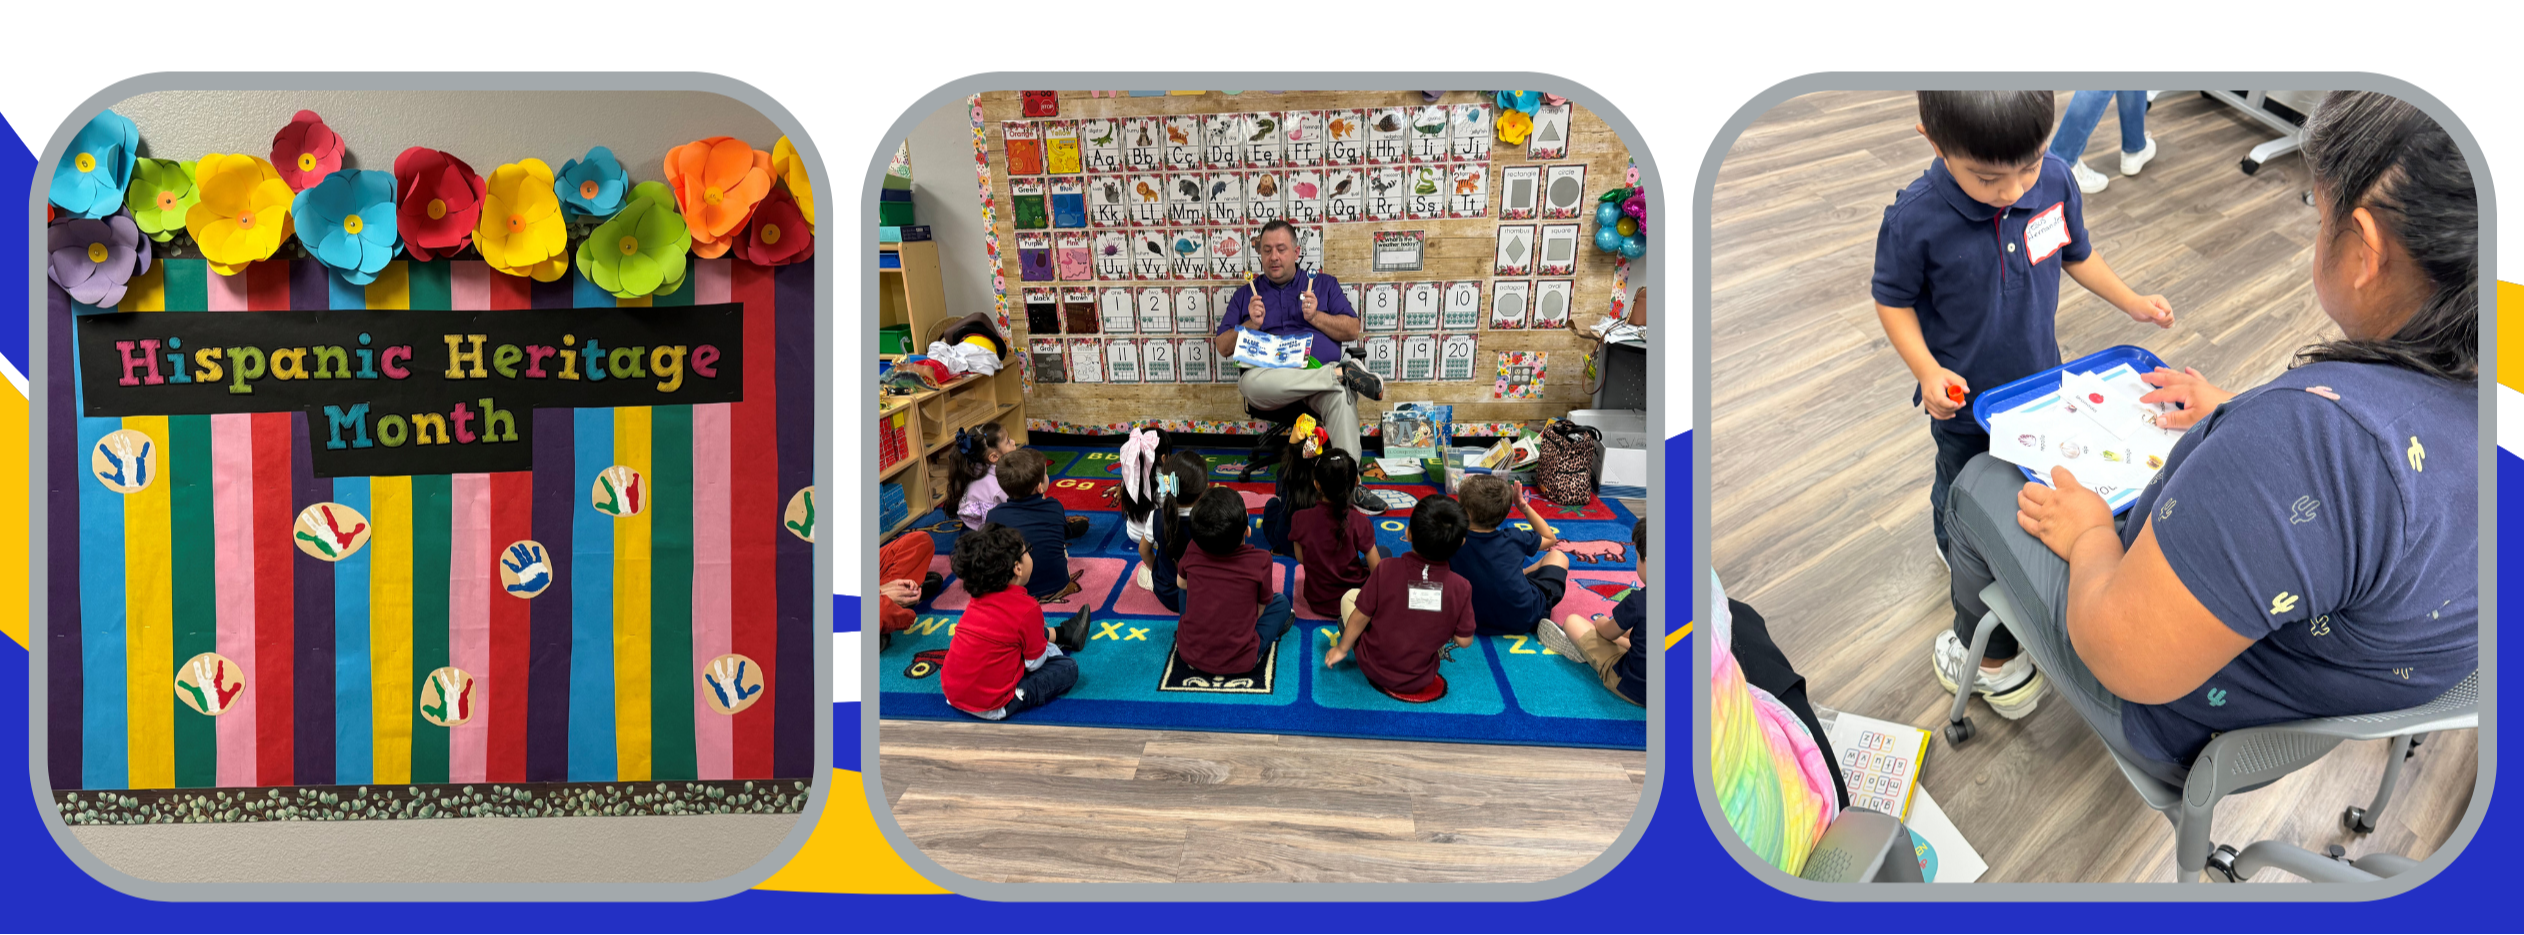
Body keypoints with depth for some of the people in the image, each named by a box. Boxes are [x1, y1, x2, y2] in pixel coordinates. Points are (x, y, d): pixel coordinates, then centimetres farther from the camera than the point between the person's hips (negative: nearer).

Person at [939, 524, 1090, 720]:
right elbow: (1034, 663, -6)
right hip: (990, 707, -8)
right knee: (1068, 667, 3)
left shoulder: (979, 599, 4)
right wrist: (1053, 649, 14)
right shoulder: (1027, 610, -17)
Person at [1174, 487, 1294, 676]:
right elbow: (1259, 609, -3)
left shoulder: (1191, 553, -10)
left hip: (1189, 653, 2)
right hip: (1240, 662, -2)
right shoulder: (1261, 561, -17)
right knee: (1281, 601, 18)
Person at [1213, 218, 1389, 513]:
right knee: (1251, 382, -40)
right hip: (1268, 374, 0)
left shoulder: (1323, 284, 22)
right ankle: (1343, 372, -35)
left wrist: (1315, 317, -3)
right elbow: (1223, 347, 16)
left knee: (1341, 395, -39)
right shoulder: (1246, 294, 23)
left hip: (1319, 371, 0)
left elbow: (1352, 330, 13)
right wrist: (1252, 325, -2)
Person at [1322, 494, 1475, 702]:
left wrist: (1342, 648, 5)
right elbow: (1464, 640, -10)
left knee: (1349, 596, 17)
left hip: (1374, 668, -1)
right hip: (1421, 680, 1)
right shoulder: (1460, 587, -18)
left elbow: (1361, 615, -12)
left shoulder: (1386, 570, -21)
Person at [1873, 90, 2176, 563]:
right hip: (1964, 395, -3)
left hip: (2040, 378, 3)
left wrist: (2132, 302, 1)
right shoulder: (1914, 220, -33)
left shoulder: (2055, 182, -21)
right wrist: (1926, 371, -26)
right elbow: (1894, 299, -17)